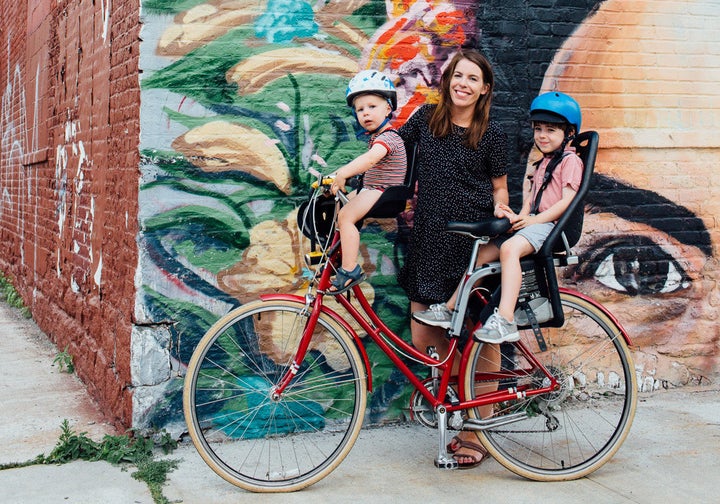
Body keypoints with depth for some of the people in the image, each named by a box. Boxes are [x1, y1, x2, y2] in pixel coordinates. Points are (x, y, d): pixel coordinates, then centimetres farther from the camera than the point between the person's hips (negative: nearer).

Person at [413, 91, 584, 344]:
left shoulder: (570, 160, -2)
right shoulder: (543, 163, 26)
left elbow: (567, 201, -13)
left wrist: (532, 220, -20)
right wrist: (519, 216, -1)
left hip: (549, 224, -9)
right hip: (530, 223, 9)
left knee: (509, 248, -35)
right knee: (481, 252, -3)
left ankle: (505, 321, -44)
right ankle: (450, 308, 1)